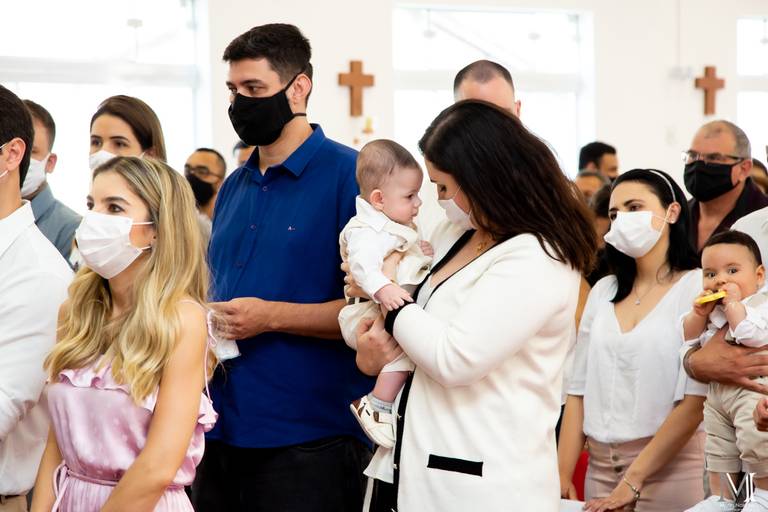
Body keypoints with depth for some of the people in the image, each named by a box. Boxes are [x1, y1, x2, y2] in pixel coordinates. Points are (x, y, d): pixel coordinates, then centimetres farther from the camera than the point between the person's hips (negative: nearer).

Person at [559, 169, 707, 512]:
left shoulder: (699, 287, -6)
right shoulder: (603, 291, 11)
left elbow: (695, 401, -13)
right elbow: (580, 389, 8)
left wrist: (633, 481, -17)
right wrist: (562, 475, -2)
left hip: (667, 466, -5)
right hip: (600, 467, 5)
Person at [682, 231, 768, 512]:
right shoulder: (710, 309, 12)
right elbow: (688, 337, 13)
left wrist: (734, 304, -22)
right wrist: (700, 312, -3)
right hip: (717, 390, 9)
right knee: (718, 447, 15)